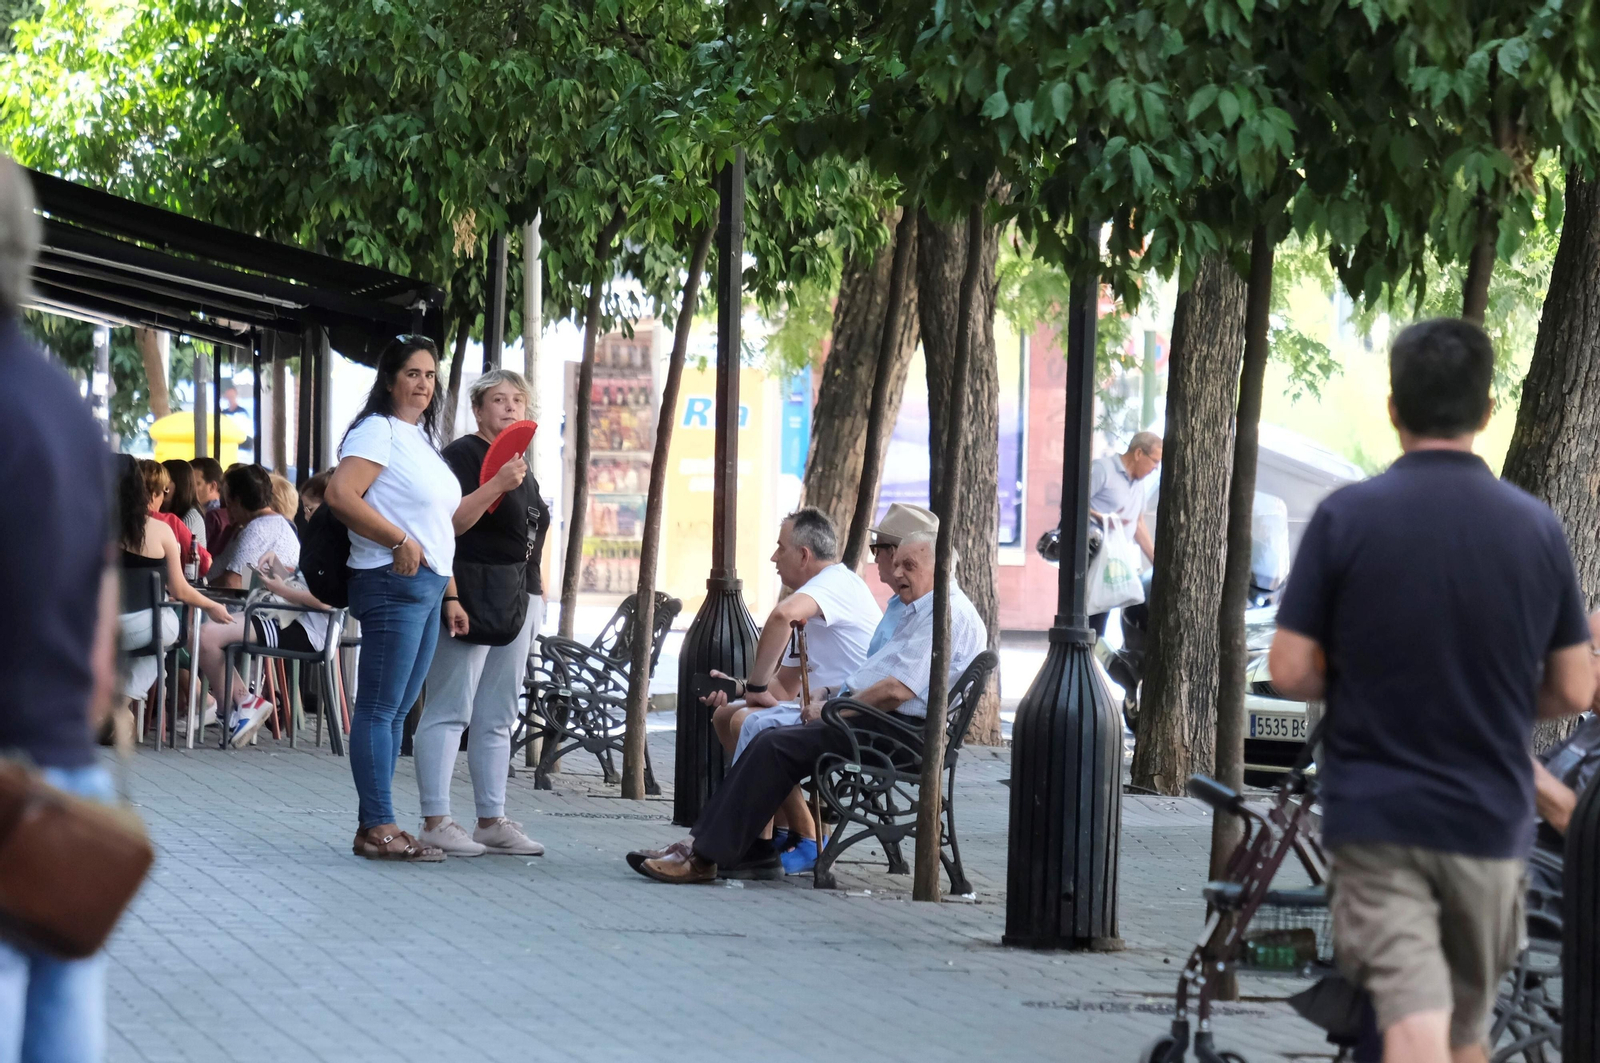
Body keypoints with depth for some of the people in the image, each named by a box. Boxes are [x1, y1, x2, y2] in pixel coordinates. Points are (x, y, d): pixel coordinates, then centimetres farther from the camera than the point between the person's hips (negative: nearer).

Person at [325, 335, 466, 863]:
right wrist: (399, 541, -20)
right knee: (379, 709, -8)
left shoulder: (421, 439, 21)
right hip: (392, 582, -10)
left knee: (397, 711, 10)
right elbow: (341, 494, -21)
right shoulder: (378, 430, -8)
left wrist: (451, 596, 19)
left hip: (426, 584, 10)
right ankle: (378, 828, -9)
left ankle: (376, 826, 14)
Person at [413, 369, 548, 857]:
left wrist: (537, 592, 22)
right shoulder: (463, 455, -7)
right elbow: (450, 522, -20)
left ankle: (492, 821, 14)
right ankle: (436, 822, -9)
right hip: (471, 595, -9)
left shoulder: (520, 465, 20)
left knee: (497, 718, 11)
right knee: (449, 710, -8)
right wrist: (497, 484, -28)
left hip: (515, 596, 9)